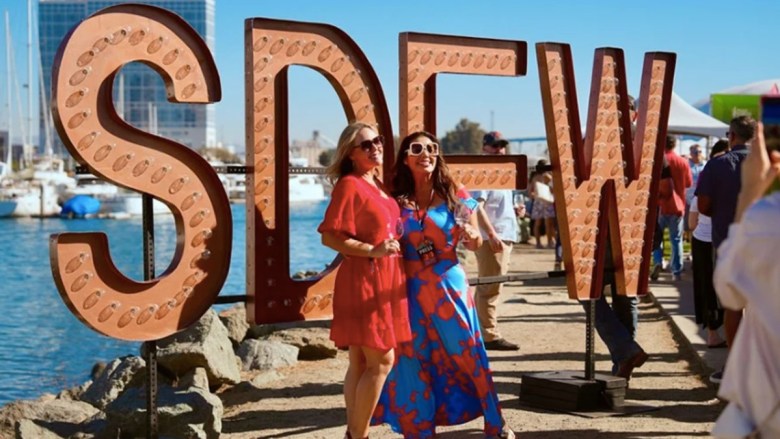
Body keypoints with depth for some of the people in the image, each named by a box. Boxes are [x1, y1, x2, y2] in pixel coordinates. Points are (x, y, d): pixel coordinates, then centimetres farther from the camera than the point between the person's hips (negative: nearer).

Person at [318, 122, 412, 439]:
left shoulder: (378, 186, 14)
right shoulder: (349, 185, -13)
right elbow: (329, 237, -19)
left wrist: (400, 248, 11)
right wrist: (372, 251, -23)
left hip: (385, 281, 9)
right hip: (363, 281, -9)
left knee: (361, 362, 12)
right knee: (381, 360, -7)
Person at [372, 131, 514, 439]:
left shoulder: (455, 197, -1)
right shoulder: (398, 201, 2)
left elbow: (476, 244, 3)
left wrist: (471, 235, -18)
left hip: (449, 286, -1)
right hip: (412, 290, 1)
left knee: (467, 352, 3)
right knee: (416, 360, 6)